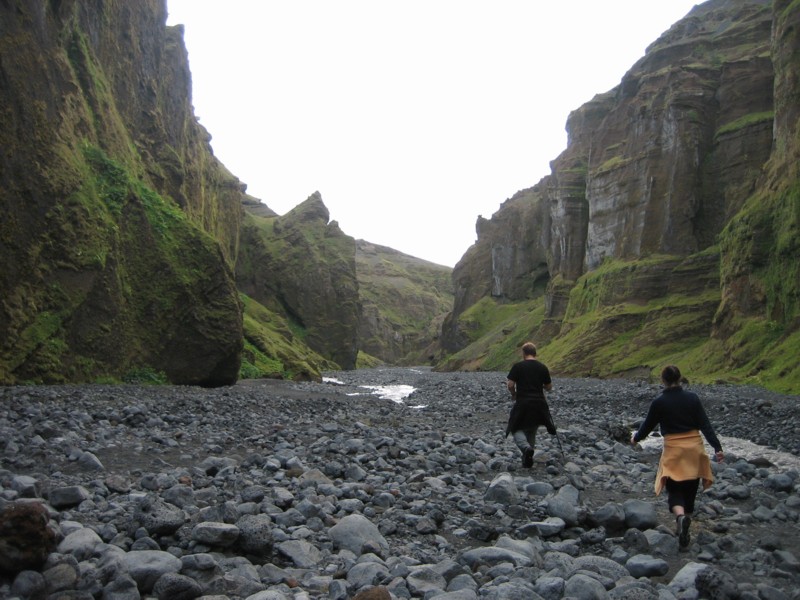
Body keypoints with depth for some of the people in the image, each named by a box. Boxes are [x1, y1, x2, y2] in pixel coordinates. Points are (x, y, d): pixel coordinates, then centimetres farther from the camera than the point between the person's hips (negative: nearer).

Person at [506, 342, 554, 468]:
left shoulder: (518, 366, -6)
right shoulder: (543, 368, 5)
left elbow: (510, 385, -10)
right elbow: (549, 387, 10)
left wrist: (514, 395, 10)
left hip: (522, 404, -4)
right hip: (539, 404, 4)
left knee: (516, 429, 8)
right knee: (531, 431, 19)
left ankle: (526, 448, -20)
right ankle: (527, 458, 19)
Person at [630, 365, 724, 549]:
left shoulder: (659, 402, -8)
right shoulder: (692, 398, -3)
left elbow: (648, 425, 3)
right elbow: (705, 424, -6)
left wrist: (636, 438, 20)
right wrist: (717, 447, -3)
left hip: (673, 450, -3)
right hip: (694, 447, 3)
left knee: (674, 489, 3)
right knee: (690, 489, 16)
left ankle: (680, 516, -27)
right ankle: (683, 528, 24)